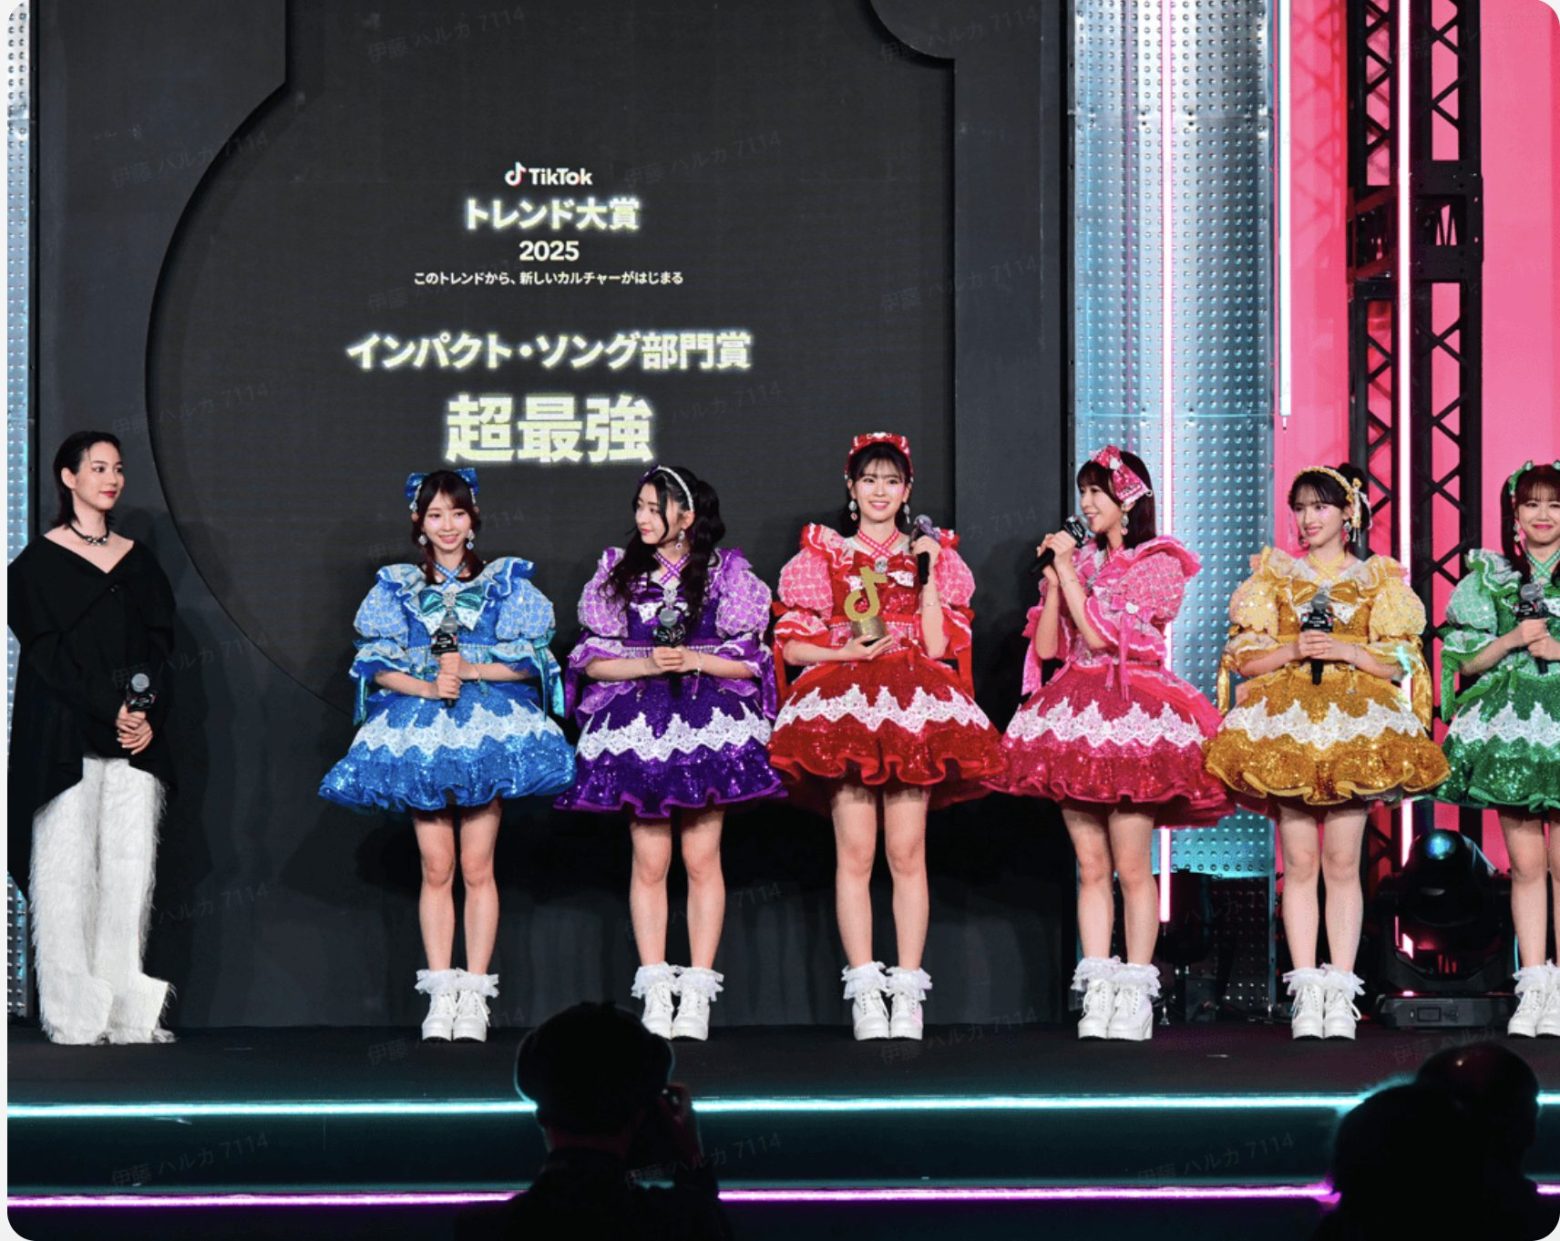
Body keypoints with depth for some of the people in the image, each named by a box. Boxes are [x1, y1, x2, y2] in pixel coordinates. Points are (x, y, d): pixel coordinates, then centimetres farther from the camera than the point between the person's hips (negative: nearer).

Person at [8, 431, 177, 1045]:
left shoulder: (136, 558, 16)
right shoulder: (40, 560, 2)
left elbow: (159, 643, 11)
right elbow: (46, 649, -6)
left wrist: (150, 715, -5)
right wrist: (111, 711, -13)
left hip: (137, 735, 4)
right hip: (65, 736, -4)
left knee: (132, 865, -1)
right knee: (68, 867, -6)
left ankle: (127, 1008, 1)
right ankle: (74, 1014, -3)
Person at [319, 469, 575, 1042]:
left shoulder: (505, 581, 8)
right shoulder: (396, 587, 10)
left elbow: (530, 660, 1)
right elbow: (378, 666, 3)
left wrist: (471, 670, -11)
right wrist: (429, 686, -13)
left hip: (488, 730, -1)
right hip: (418, 731, 1)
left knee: (477, 867, -3)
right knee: (436, 868, 0)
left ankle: (474, 995, 0)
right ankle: (440, 995, 3)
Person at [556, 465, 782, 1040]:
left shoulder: (724, 572, 5)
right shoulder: (618, 572, 11)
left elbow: (749, 660, 2)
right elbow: (593, 661, 6)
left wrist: (694, 661, -13)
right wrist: (648, 664, -10)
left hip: (707, 724, -1)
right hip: (638, 725, 2)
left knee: (702, 859, -2)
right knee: (649, 861, -1)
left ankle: (697, 992, 1)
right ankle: (655, 992, 2)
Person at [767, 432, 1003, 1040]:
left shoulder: (929, 554, 15)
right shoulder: (822, 555, 13)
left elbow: (939, 646, 5)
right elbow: (792, 644, 8)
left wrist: (928, 576, -1)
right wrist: (847, 652, -7)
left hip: (912, 706, 1)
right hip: (843, 705, -1)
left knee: (907, 852, -5)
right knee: (855, 852, -7)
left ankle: (908, 991, -3)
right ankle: (865, 992, -6)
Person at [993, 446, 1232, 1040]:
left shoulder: (1156, 564, -1)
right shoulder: (1081, 560, 18)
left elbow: (1101, 634, -12)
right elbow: (1046, 646, 10)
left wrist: (1068, 572, -6)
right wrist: (1056, 577, 2)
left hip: (1133, 716, -6)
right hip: (1075, 717, 6)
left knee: (1131, 866, -7)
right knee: (1091, 866, 3)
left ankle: (1135, 997, -4)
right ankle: (1097, 995, 2)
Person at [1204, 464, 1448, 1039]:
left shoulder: (1378, 580, 11)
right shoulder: (1274, 576, 13)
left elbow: (1403, 661, 4)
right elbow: (1242, 657, 7)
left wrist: (1345, 650, -9)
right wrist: (1292, 651, -9)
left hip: (1355, 724, -1)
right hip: (1287, 722, 1)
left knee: (1343, 863, -4)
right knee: (1299, 862, -4)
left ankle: (1339, 991, -3)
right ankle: (1306, 990, -3)